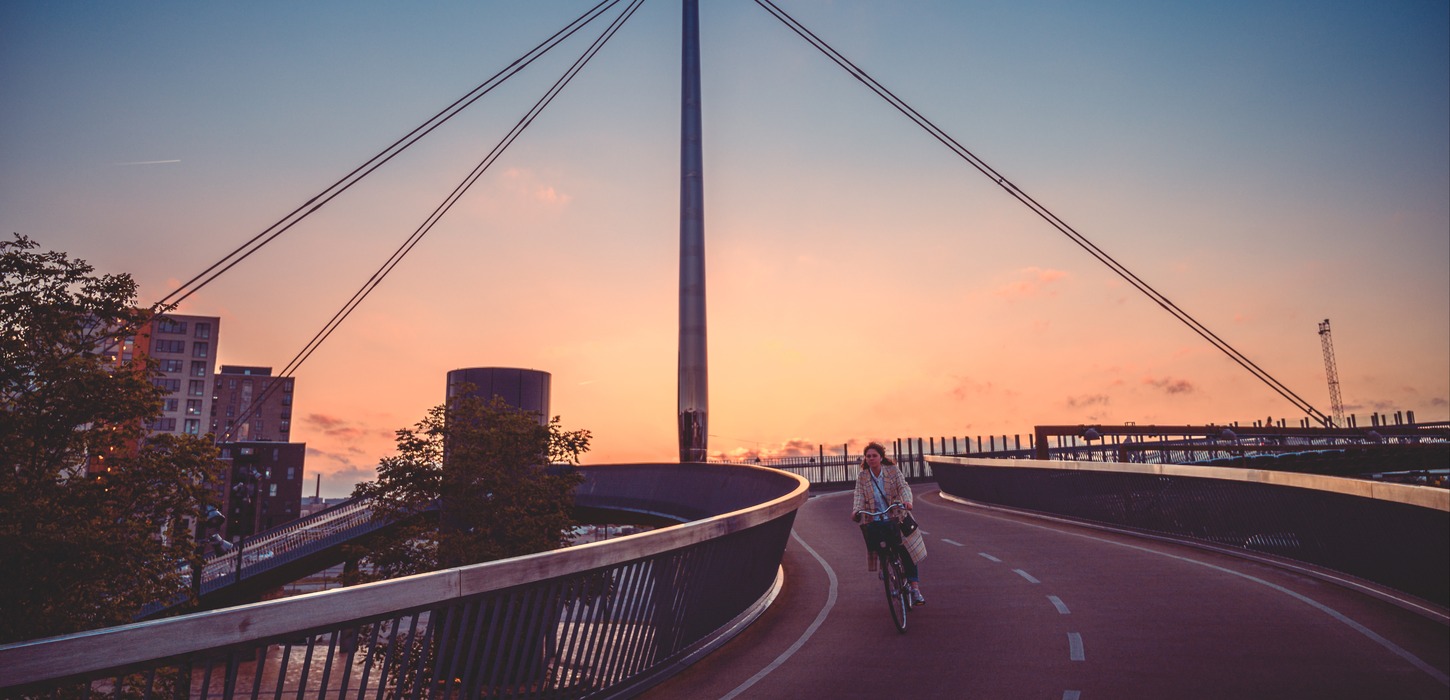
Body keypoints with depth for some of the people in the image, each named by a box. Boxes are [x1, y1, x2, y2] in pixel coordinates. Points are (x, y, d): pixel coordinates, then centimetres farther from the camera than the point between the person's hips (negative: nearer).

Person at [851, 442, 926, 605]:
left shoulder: (893, 470, -2)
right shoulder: (862, 476, 1)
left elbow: (903, 486, -12)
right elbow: (859, 495, -8)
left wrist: (906, 500, -33)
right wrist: (856, 510, -27)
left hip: (895, 518, -1)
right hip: (874, 521, 1)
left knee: (907, 552, -7)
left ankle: (915, 589, -1)